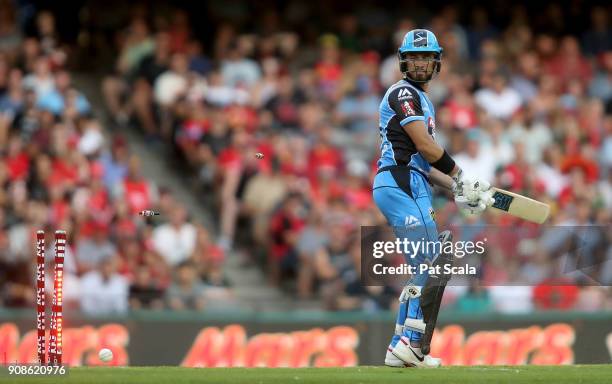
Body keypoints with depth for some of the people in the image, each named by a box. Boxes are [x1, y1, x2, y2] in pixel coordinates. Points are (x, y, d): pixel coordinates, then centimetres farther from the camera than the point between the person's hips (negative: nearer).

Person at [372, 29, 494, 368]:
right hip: (400, 184, -10)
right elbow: (426, 146, -13)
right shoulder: (403, 93, -5)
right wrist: (461, 177, -4)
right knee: (431, 266, -14)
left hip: (414, 187, 10)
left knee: (424, 271, 10)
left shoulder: (422, 101, 26)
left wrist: (456, 188, 12)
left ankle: (400, 347, 11)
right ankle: (411, 343, -17)